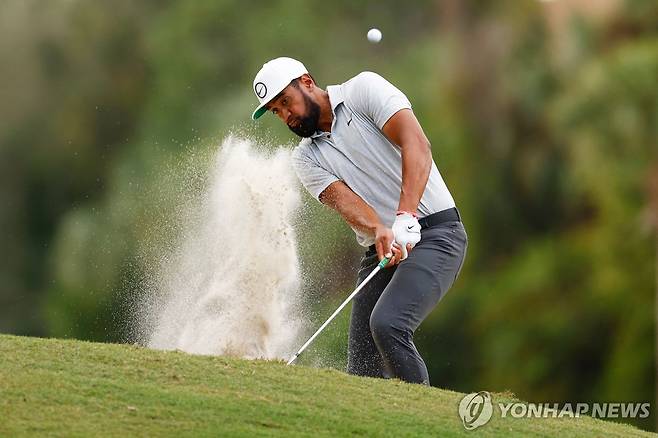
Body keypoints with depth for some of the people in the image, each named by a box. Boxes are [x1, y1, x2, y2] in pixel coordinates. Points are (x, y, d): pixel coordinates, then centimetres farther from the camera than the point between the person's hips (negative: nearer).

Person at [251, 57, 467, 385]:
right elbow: (343, 199, -6)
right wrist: (379, 231, -29)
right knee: (363, 373, -3)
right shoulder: (306, 158, 13)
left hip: (434, 232, -6)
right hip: (381, 252, 6)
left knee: (387, 324, -27)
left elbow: (416, 145, -15)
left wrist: (406, 218, -28)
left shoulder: (364, 89, -1)